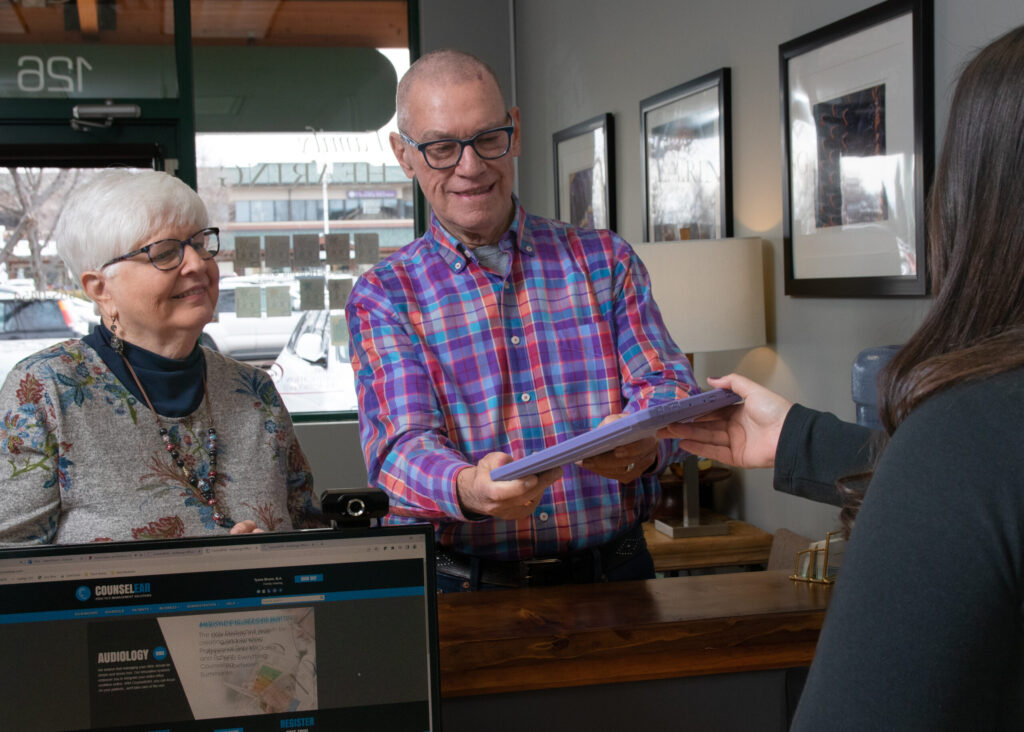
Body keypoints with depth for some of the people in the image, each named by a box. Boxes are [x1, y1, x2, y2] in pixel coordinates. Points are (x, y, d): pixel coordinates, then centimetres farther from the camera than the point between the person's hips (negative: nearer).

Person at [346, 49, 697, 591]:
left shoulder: (604, 260, 13)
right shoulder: (382, 296, 7)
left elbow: (664, 380, 3)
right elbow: (400, 443, -6)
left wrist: (645, 441, -22)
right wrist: (469, 488, -30)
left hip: (609, 580, 1)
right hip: (459, 588, -1)